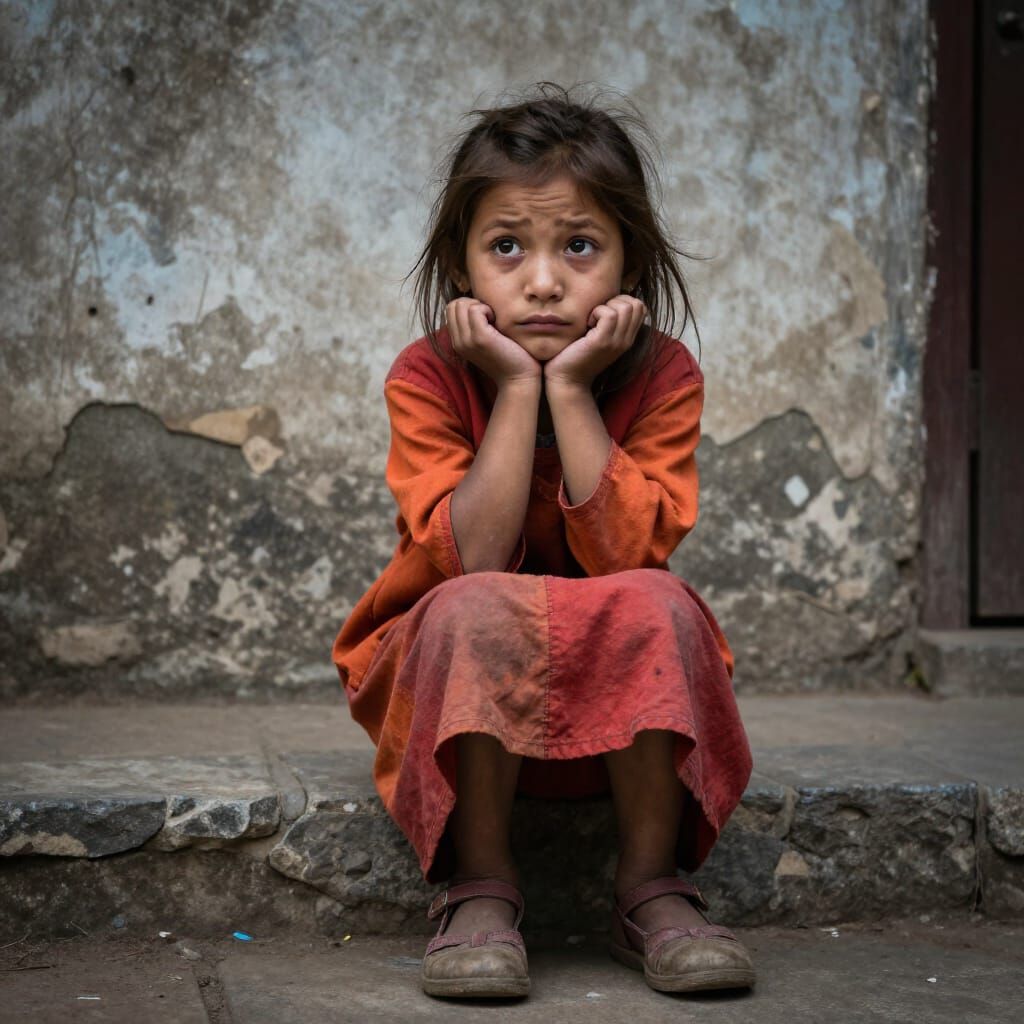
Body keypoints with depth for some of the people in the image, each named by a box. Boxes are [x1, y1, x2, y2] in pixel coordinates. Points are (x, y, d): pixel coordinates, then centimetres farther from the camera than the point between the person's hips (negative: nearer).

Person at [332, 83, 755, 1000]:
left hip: (620, 695, 1)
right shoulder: (428, 377, -13)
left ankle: (653, 890, -18)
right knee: (477, 611, -33)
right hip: (456, 680, -1)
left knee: (656, 605, -30)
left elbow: (628, 557, -23)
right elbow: (472, 561, -24)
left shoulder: (663, 376, -11)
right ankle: (481, 889, -19)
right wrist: (518, 388, -26)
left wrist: (571, 389, -26)